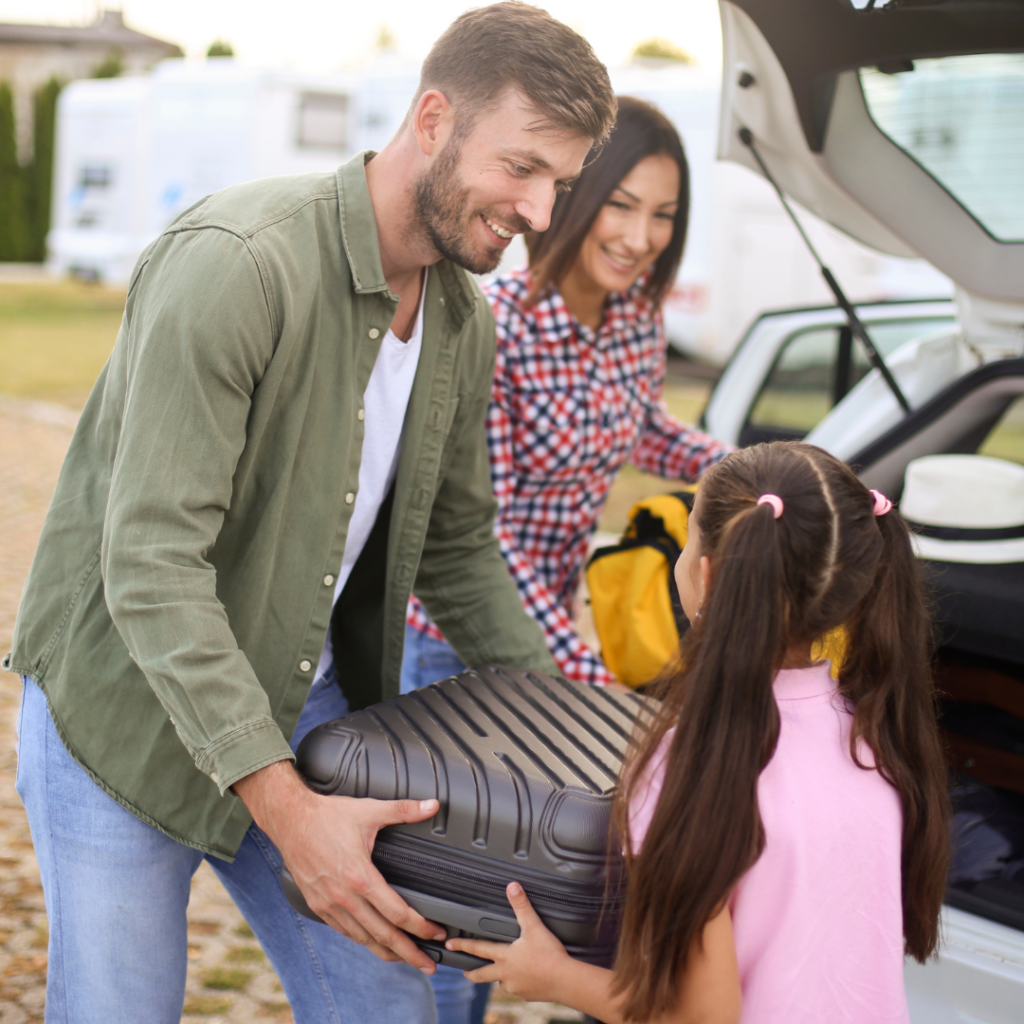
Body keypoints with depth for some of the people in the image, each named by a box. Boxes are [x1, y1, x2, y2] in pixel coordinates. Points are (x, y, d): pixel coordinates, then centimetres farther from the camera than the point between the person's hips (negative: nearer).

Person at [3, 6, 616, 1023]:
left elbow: (456, 548, 14)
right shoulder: (235, 261, -25)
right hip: (127, 707, -6)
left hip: (305, 707, 7)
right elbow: (152, 561, -29)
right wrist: (285, 808, -32)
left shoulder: (465, 325, 1)